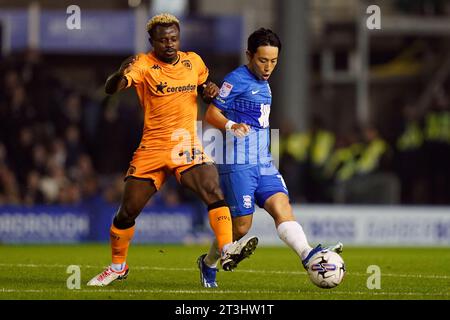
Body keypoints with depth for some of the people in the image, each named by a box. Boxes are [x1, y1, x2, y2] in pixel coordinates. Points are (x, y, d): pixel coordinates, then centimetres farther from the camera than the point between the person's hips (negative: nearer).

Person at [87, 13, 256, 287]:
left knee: (214, 191, -25)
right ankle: (118, 267, 25)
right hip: (152, 149, -2)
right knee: (128, 211, 5)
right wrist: (120, 74, -46)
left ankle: (227, 250, -30)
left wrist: (211, 92, 0)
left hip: (188, 147, 2)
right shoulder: (144, 64, -8)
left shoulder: (193, 62, 6)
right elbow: (111, 89, -23)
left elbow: (203, 91, 25)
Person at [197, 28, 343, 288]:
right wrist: (232, 125, -29)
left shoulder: (263, 84, 19)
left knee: (281, 205, -15)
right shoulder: (237, 80, -8)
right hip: (239, 163, -7)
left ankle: (309, 256, -35)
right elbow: (212, 113, -11)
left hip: (263, 162, 8)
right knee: (241, 225, -5)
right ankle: (208, 264, 20)